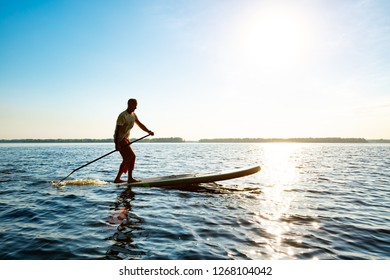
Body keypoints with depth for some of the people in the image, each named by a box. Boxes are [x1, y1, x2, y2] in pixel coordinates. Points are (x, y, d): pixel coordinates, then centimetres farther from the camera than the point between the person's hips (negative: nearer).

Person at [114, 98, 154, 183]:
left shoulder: (133, 115, 10)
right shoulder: (123, 116, -18)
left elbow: (140, 124, 15)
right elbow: (117, 129, -21)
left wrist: (148, 131, 0)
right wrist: (116, 144, -26)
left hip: (126, 138, 10)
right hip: (120, 139, -10)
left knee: (127, 159, 11)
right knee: (132, 156, -15)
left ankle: (117, 179, 20)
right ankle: (130, 178, -8)